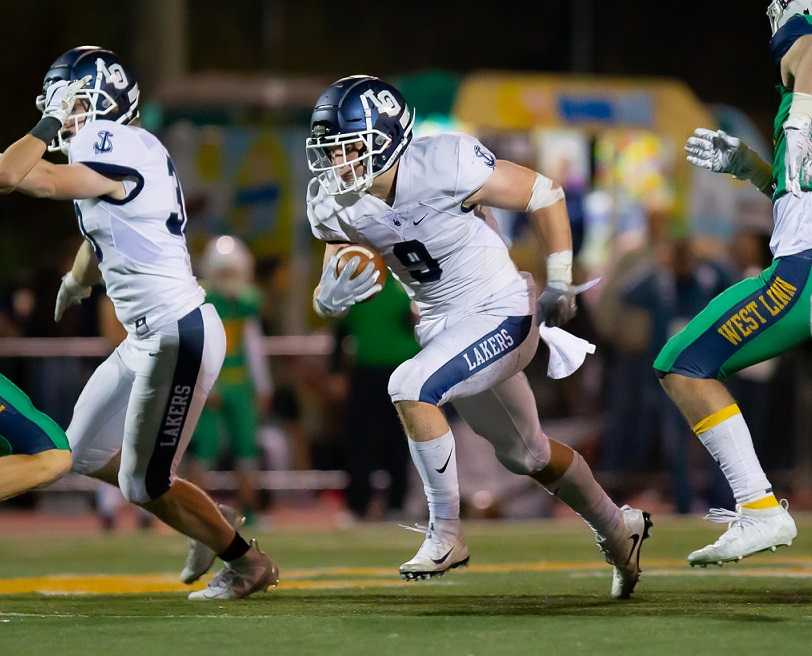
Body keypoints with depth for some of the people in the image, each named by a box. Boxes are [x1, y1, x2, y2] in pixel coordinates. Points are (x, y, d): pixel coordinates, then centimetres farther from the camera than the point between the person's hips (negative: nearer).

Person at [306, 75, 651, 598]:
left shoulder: (443, 165, -27)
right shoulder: (334, 205, -11)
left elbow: (545, 194, -15)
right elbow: (327, 296, -1)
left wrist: (561, 286, -8)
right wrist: (333, 296, -26)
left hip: (500, 314, -7)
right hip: (441, 323, 7)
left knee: (411, 387, -29)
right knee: (525, 454, 22)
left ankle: (445, 535, -14)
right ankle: (619, 528, 46)